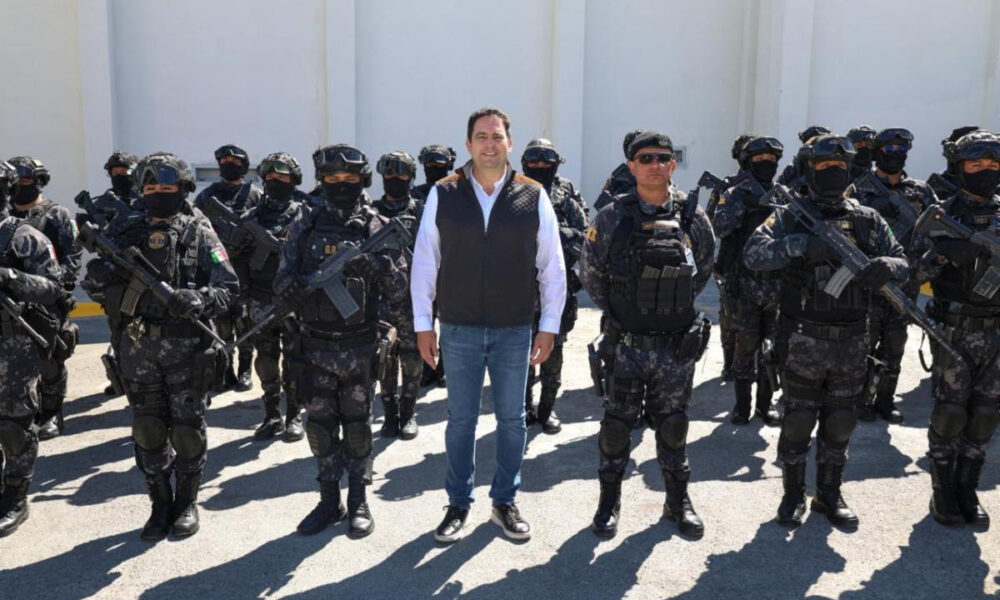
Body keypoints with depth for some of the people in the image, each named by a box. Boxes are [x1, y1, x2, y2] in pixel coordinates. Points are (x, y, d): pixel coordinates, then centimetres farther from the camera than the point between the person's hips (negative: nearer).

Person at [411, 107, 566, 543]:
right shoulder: (443, 194, -1)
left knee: (512, 419, 11)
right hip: (459, 330, 0)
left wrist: (549, 325, 1)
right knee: (460, 419, 9)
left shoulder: (533, 196, -1)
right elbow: (424, 261, 2)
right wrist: (423, 324, 0)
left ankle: (505, 502, 29)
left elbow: (552, 266, 3)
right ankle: (458, 504, 26)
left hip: (515, 331, 1)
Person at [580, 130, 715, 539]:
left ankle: (678, 501, 30)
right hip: (625, 344, -1)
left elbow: (704, 269, 15)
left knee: (672, 424, 14)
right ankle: (610, 501, 25)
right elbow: (590, 272, 6)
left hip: (677, 345, 1)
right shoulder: (612, 218, -5)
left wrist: (676, 306, 13)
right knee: (617, 424, 9)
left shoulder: (693, 217, -1)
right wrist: (616, 311, 7)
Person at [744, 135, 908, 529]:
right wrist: (803, 245, -30)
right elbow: (753, 254, -18)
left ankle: (829, 495, 30)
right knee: (797, 422, 5)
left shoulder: (867, 219, 7)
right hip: (803, 341, -3)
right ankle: (793, 496, 23)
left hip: (851, 342, 4)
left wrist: (884, 267, -19)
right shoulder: (791, 217, -4)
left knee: (840, 423, 13)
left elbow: (902, 263, 5)